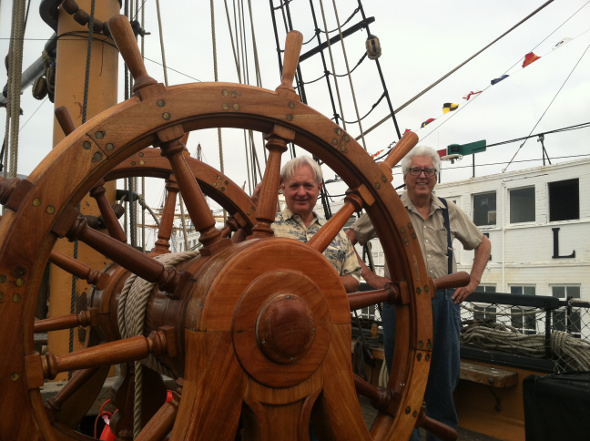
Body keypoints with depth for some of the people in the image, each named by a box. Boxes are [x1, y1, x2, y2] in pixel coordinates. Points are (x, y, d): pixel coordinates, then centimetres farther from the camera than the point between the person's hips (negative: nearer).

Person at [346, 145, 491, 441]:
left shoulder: (450, 211, 8)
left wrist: (473, 281, 8)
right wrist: (370, 277, -5)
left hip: (445, 302, 3)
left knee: (445, 377, 11)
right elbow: (347, 239, 0)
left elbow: (482, 244, 19)